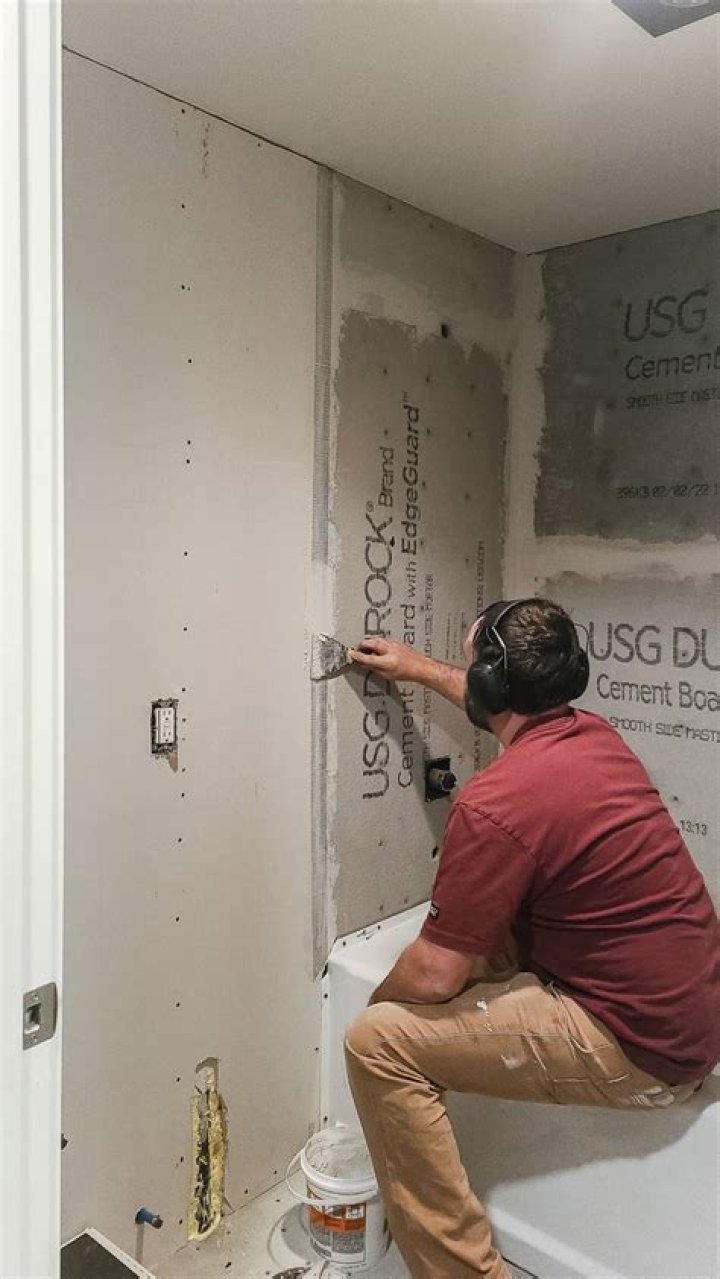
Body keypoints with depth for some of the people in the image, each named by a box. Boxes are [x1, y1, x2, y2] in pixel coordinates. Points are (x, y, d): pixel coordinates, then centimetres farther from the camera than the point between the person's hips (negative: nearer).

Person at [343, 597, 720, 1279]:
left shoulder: (494, 803, -26)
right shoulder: (594, 734, 1)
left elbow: (433, 976, -19)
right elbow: (510, 709, 26)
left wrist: (378, 1001, 3)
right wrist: (420, 669, 34)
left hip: (639, 1052, -9)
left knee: (377, 1042, -12)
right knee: (479, 919, 22)